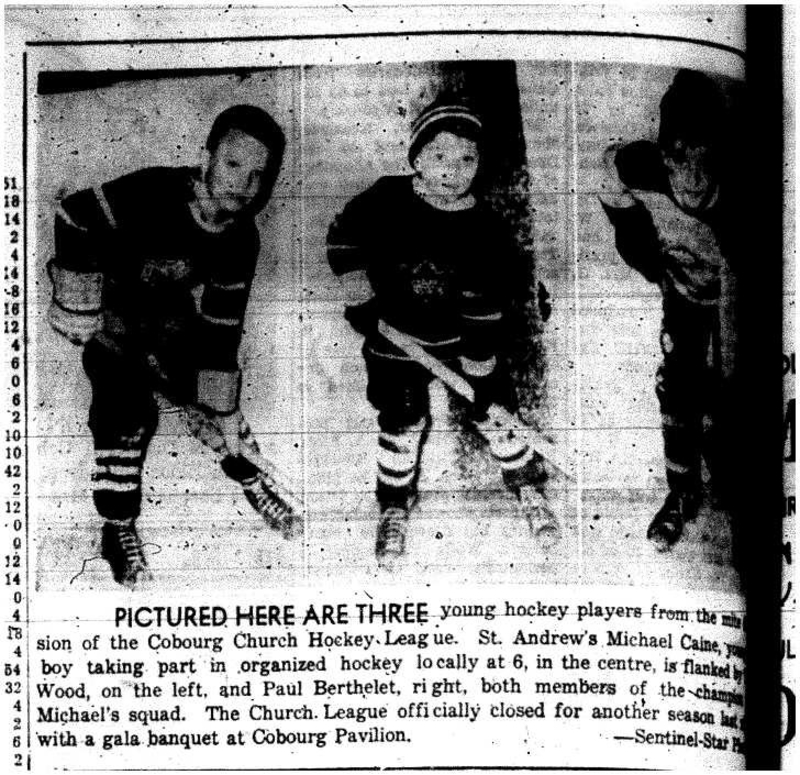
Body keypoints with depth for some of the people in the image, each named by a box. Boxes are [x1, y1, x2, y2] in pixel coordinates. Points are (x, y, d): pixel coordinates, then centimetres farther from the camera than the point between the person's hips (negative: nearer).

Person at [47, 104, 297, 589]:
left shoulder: (241, 241, -16)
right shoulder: (153, 194, -34)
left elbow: (221, 330, -11)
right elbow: (75, 219, -28)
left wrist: (225, 416, -10)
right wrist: (81, 311, -26)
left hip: (169, 315, 5)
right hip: (109, 309, -5)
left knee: (206, 389, 4)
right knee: (128, 415, -13)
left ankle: (247, 471, 32)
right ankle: (118, 531, 3)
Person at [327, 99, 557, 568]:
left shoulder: (485, 230, -18)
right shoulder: (386, 202, -18)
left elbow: (486, 307, -14)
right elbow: (343, 245, -5)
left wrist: (481, 364, -15)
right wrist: (362, 309, -11)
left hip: (464, 338, 0)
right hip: (395, 337, 0)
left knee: (495, 412, 5)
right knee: (401, 423, 6)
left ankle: (528, 489, 30)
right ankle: (395, 508, 28)